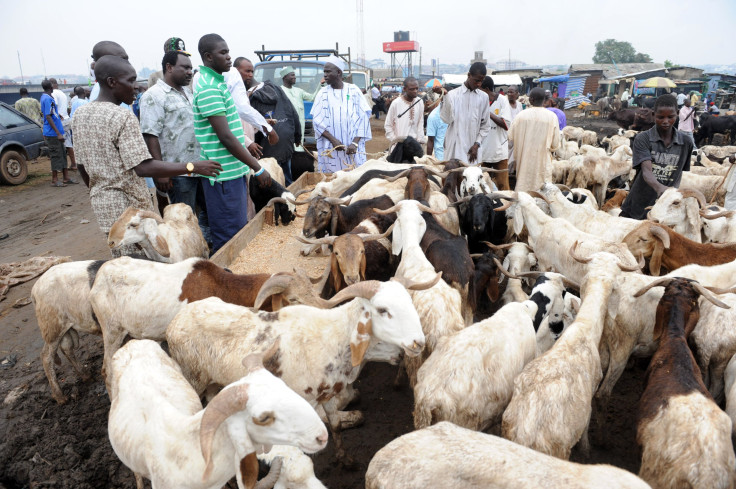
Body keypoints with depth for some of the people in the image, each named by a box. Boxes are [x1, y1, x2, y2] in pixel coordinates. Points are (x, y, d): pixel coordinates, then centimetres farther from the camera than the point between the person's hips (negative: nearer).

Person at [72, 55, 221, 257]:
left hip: (100, 201, 9)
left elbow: (82, 163, 15)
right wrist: (192, 167, -25)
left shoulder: (80, 114, 8)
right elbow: (143, 168, -26)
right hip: (128, 205, -8)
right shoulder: (123, 117, -18)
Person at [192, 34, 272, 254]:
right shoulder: (209, 87, -16)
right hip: (224, 174, -10)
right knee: (230, 238, -3)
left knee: (240, 231, 17)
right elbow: (225, 137, -20)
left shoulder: (216, 81, 15)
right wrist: (258, 168, -18)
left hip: (234, 170, 10)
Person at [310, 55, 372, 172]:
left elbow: (363, 117, -1)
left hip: (353, 149, 0)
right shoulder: (323, 93, 7)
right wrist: (333, 140, -13)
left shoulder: (354, 90, 5)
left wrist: (355, 142, -13)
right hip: (330, 149, 1)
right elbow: (317, 121, 1)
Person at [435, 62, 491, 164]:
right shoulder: (453, 94, 1)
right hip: (455, 149, -2)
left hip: (473, 149, 3)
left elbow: (485, 126, 11)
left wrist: (477, 144, 0)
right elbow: (447, 119, -10)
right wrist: (445, 95, -16)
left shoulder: (483, 97, 9)